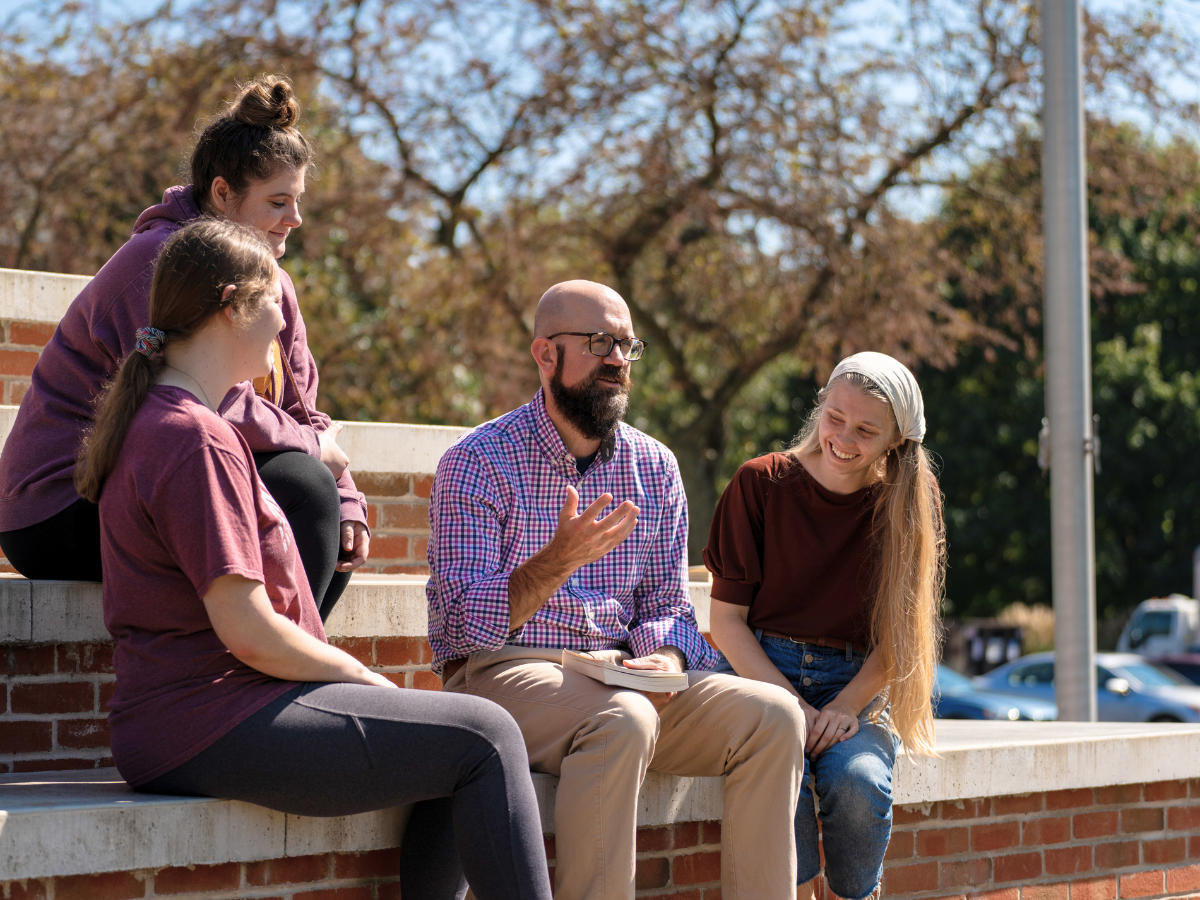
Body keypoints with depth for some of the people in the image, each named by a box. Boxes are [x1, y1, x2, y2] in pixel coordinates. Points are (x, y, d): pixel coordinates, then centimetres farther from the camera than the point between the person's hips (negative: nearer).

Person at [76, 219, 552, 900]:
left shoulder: (156, 420, 17)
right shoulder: (196, 441, -16)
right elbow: (248, 632, -20)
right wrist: (363, 677, -8)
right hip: (210, 729, -11)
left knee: (453, 757, 15)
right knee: (484, 736, -12)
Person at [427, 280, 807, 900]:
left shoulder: (654, 467, 12)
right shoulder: (477, 462, -4)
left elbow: (666, 603, 14)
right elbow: (464, 626, -12)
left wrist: (666, 658, -10)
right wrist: (558, 561, -27)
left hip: (624, 671, 6)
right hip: (501, 671, -5)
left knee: (771, 713, -17)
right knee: (623, 720, -36)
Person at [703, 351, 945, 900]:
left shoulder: (906, 504, 3)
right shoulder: (760, 484, -1)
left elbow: (897, 633, 3)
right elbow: (726, 619, 0)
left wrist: (848, 705, -14)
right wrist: (789, 703, -14)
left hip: (855, 686, 1)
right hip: (764, 672, -1)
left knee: (858, 780, -30)